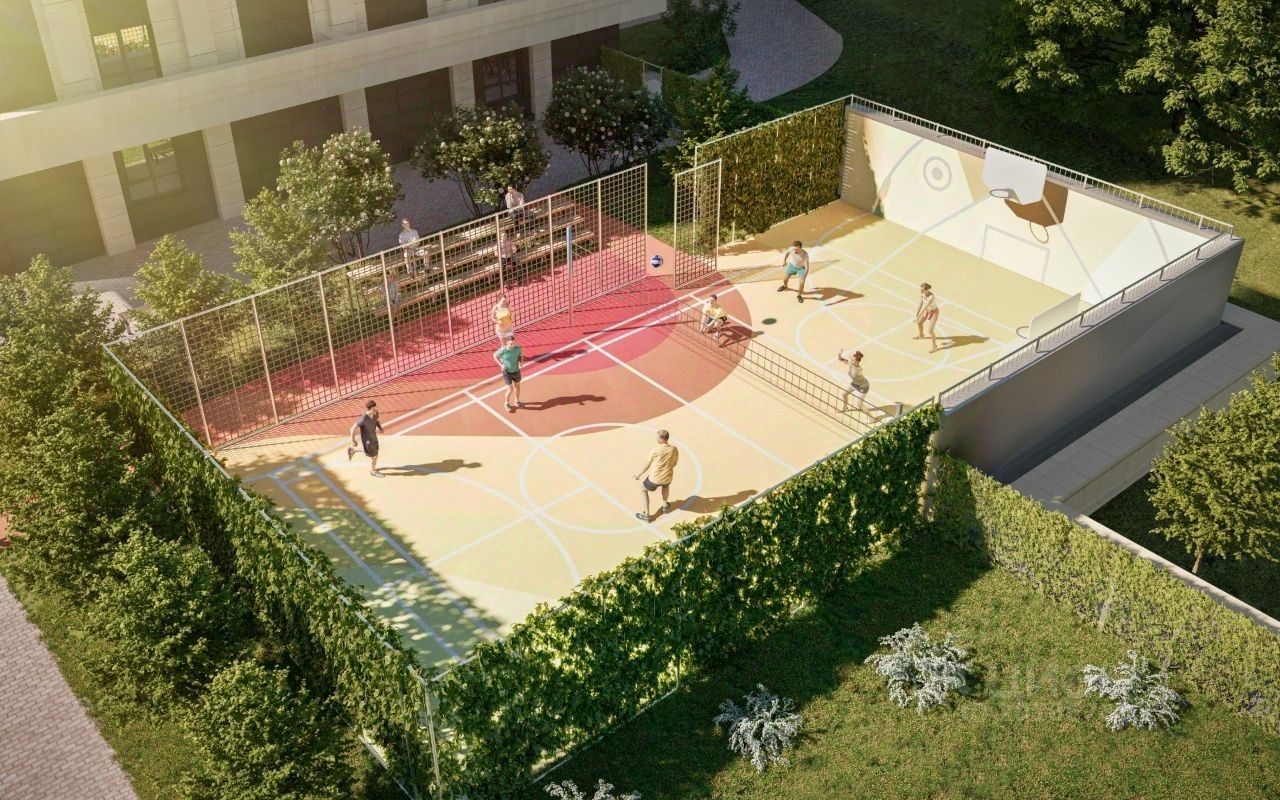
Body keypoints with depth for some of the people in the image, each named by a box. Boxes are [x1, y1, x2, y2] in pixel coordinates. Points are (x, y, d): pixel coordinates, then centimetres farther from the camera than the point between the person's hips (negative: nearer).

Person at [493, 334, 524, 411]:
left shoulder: (517, 348, -18)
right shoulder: (502, 350, -26)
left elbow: (521, 355, 4)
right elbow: (495, 355, -7)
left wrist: (521, 361, -17)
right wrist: (501, 365, -17)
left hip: (516, 371, 4)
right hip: (507, 372, -4)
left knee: (517, 387, 20)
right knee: (510, 390, -1)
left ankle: (516, 401, 46)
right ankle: (507, 403, 27)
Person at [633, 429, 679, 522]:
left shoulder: (655, 450, -18)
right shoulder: (674, 449, -8)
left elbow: (647, 464, -8)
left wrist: (639, 474, 7)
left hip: (655, 479, -4)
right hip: (667, 478, 4)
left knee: (643, 489, 24)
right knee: (666, 485, 41)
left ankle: (647, 515, 20)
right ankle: (665, 506, 52)